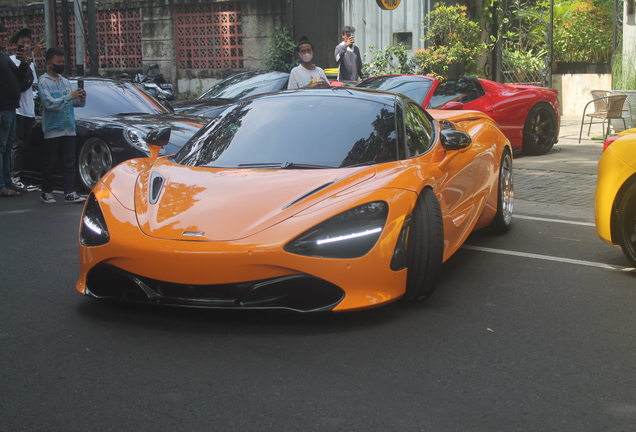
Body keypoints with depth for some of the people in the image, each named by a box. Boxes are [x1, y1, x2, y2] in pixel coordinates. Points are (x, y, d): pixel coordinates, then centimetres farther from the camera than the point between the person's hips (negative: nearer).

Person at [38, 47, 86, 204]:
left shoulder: (65, 81, 15)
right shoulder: (44, 81, -4)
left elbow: (74, 103, 14)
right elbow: (49, 103, -16)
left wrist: (81, 99, -8)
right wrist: (70, 96, -20)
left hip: (69, 129, 5)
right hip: (52, 130, -5)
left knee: (70, 162, 1)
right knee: (49, 163, 3)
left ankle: (70, 193, 1)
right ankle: (46, 193, 12)